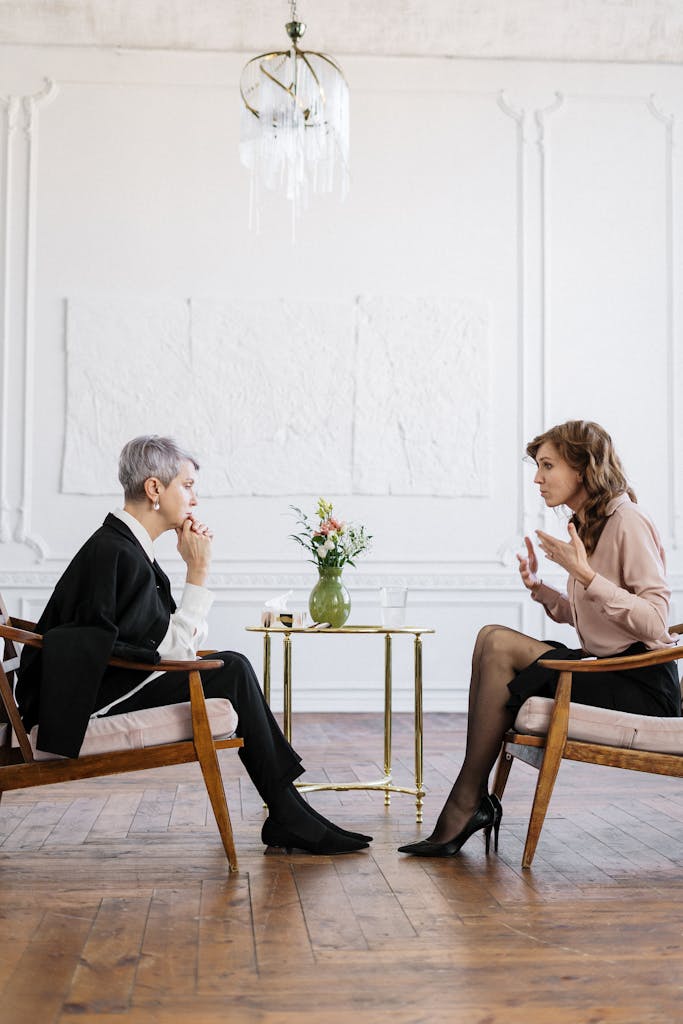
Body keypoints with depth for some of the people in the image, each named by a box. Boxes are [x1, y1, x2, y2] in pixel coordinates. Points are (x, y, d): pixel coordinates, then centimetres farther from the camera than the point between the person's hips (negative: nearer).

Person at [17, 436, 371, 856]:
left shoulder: (119, 545, 12)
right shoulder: (117, 553, -19)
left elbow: (170, 641, 10)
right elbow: (175, 648, -19)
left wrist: (195, 566, 3)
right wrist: (199, 570, -13)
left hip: (102, 684, 10)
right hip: (93, 699, -10)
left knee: (232, 665, 5)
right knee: (233, 671, -12)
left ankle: (289, 816, 5)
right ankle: (288, 817, -2)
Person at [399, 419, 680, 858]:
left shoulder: (627, 521, -13)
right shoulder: (587, 525, 14)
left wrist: (585, 574, -25)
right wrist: (540, 588, 3)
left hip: (643, 687, -9)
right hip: (607, 670, 9)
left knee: (501, 647, -18)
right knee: (493, 637, -9)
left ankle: (467, 802, -8)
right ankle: (474, 798, -12)